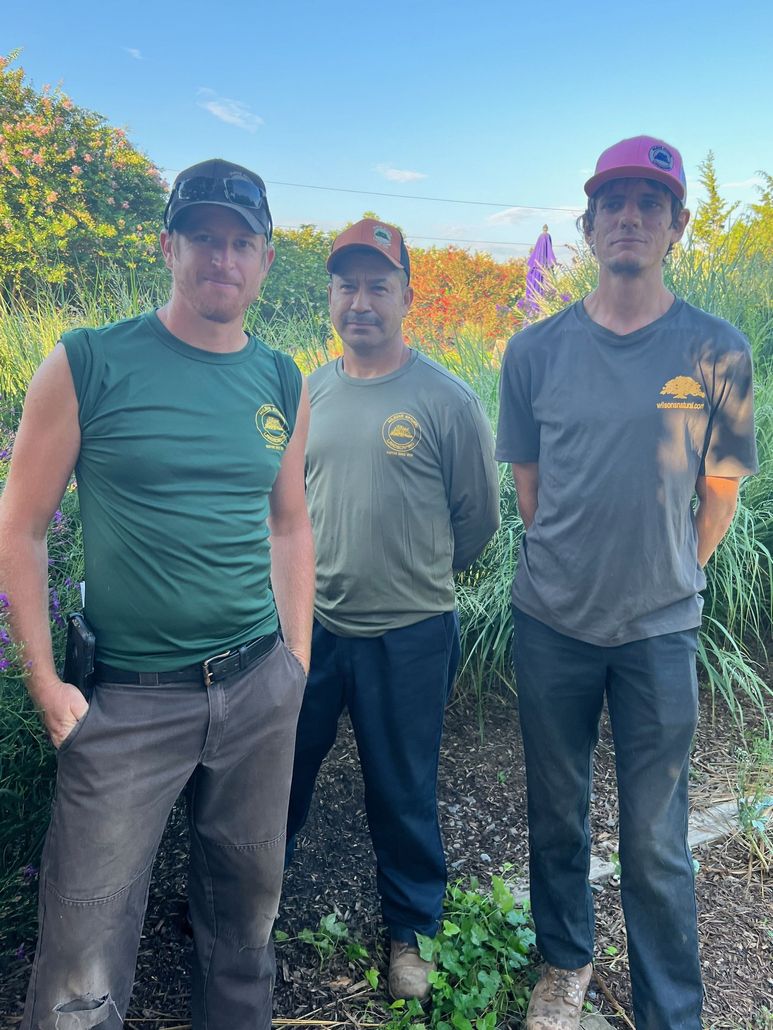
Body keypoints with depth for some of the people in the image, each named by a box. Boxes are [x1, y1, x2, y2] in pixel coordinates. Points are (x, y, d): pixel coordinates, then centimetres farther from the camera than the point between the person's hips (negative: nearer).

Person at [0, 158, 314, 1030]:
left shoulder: (284, 384, 6)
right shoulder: (87, 365, -6)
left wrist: (297, 660, 10)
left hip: (259, 689, 4)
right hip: (129, 697, -3)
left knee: (247, 904, 19)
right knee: (85, 958, 6)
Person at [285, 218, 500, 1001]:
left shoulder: (447, 400, -11)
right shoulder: (309, 392, 2)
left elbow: (477, 520, -2)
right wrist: (329, 571, 13)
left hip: (408, 635, -3)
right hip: (310, 623, 4)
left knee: (403, 794, 14)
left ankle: (411, 929, 40)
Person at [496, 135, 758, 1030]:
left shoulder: (718, 353, -5)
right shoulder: (536, 350, -1)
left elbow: (719, 497, 4)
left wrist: (667, 581, 8)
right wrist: (573, 568, 9)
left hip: (661, 630, -1)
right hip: (552, 621, 2)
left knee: (655, 843, 8)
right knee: (556, 816, 17)